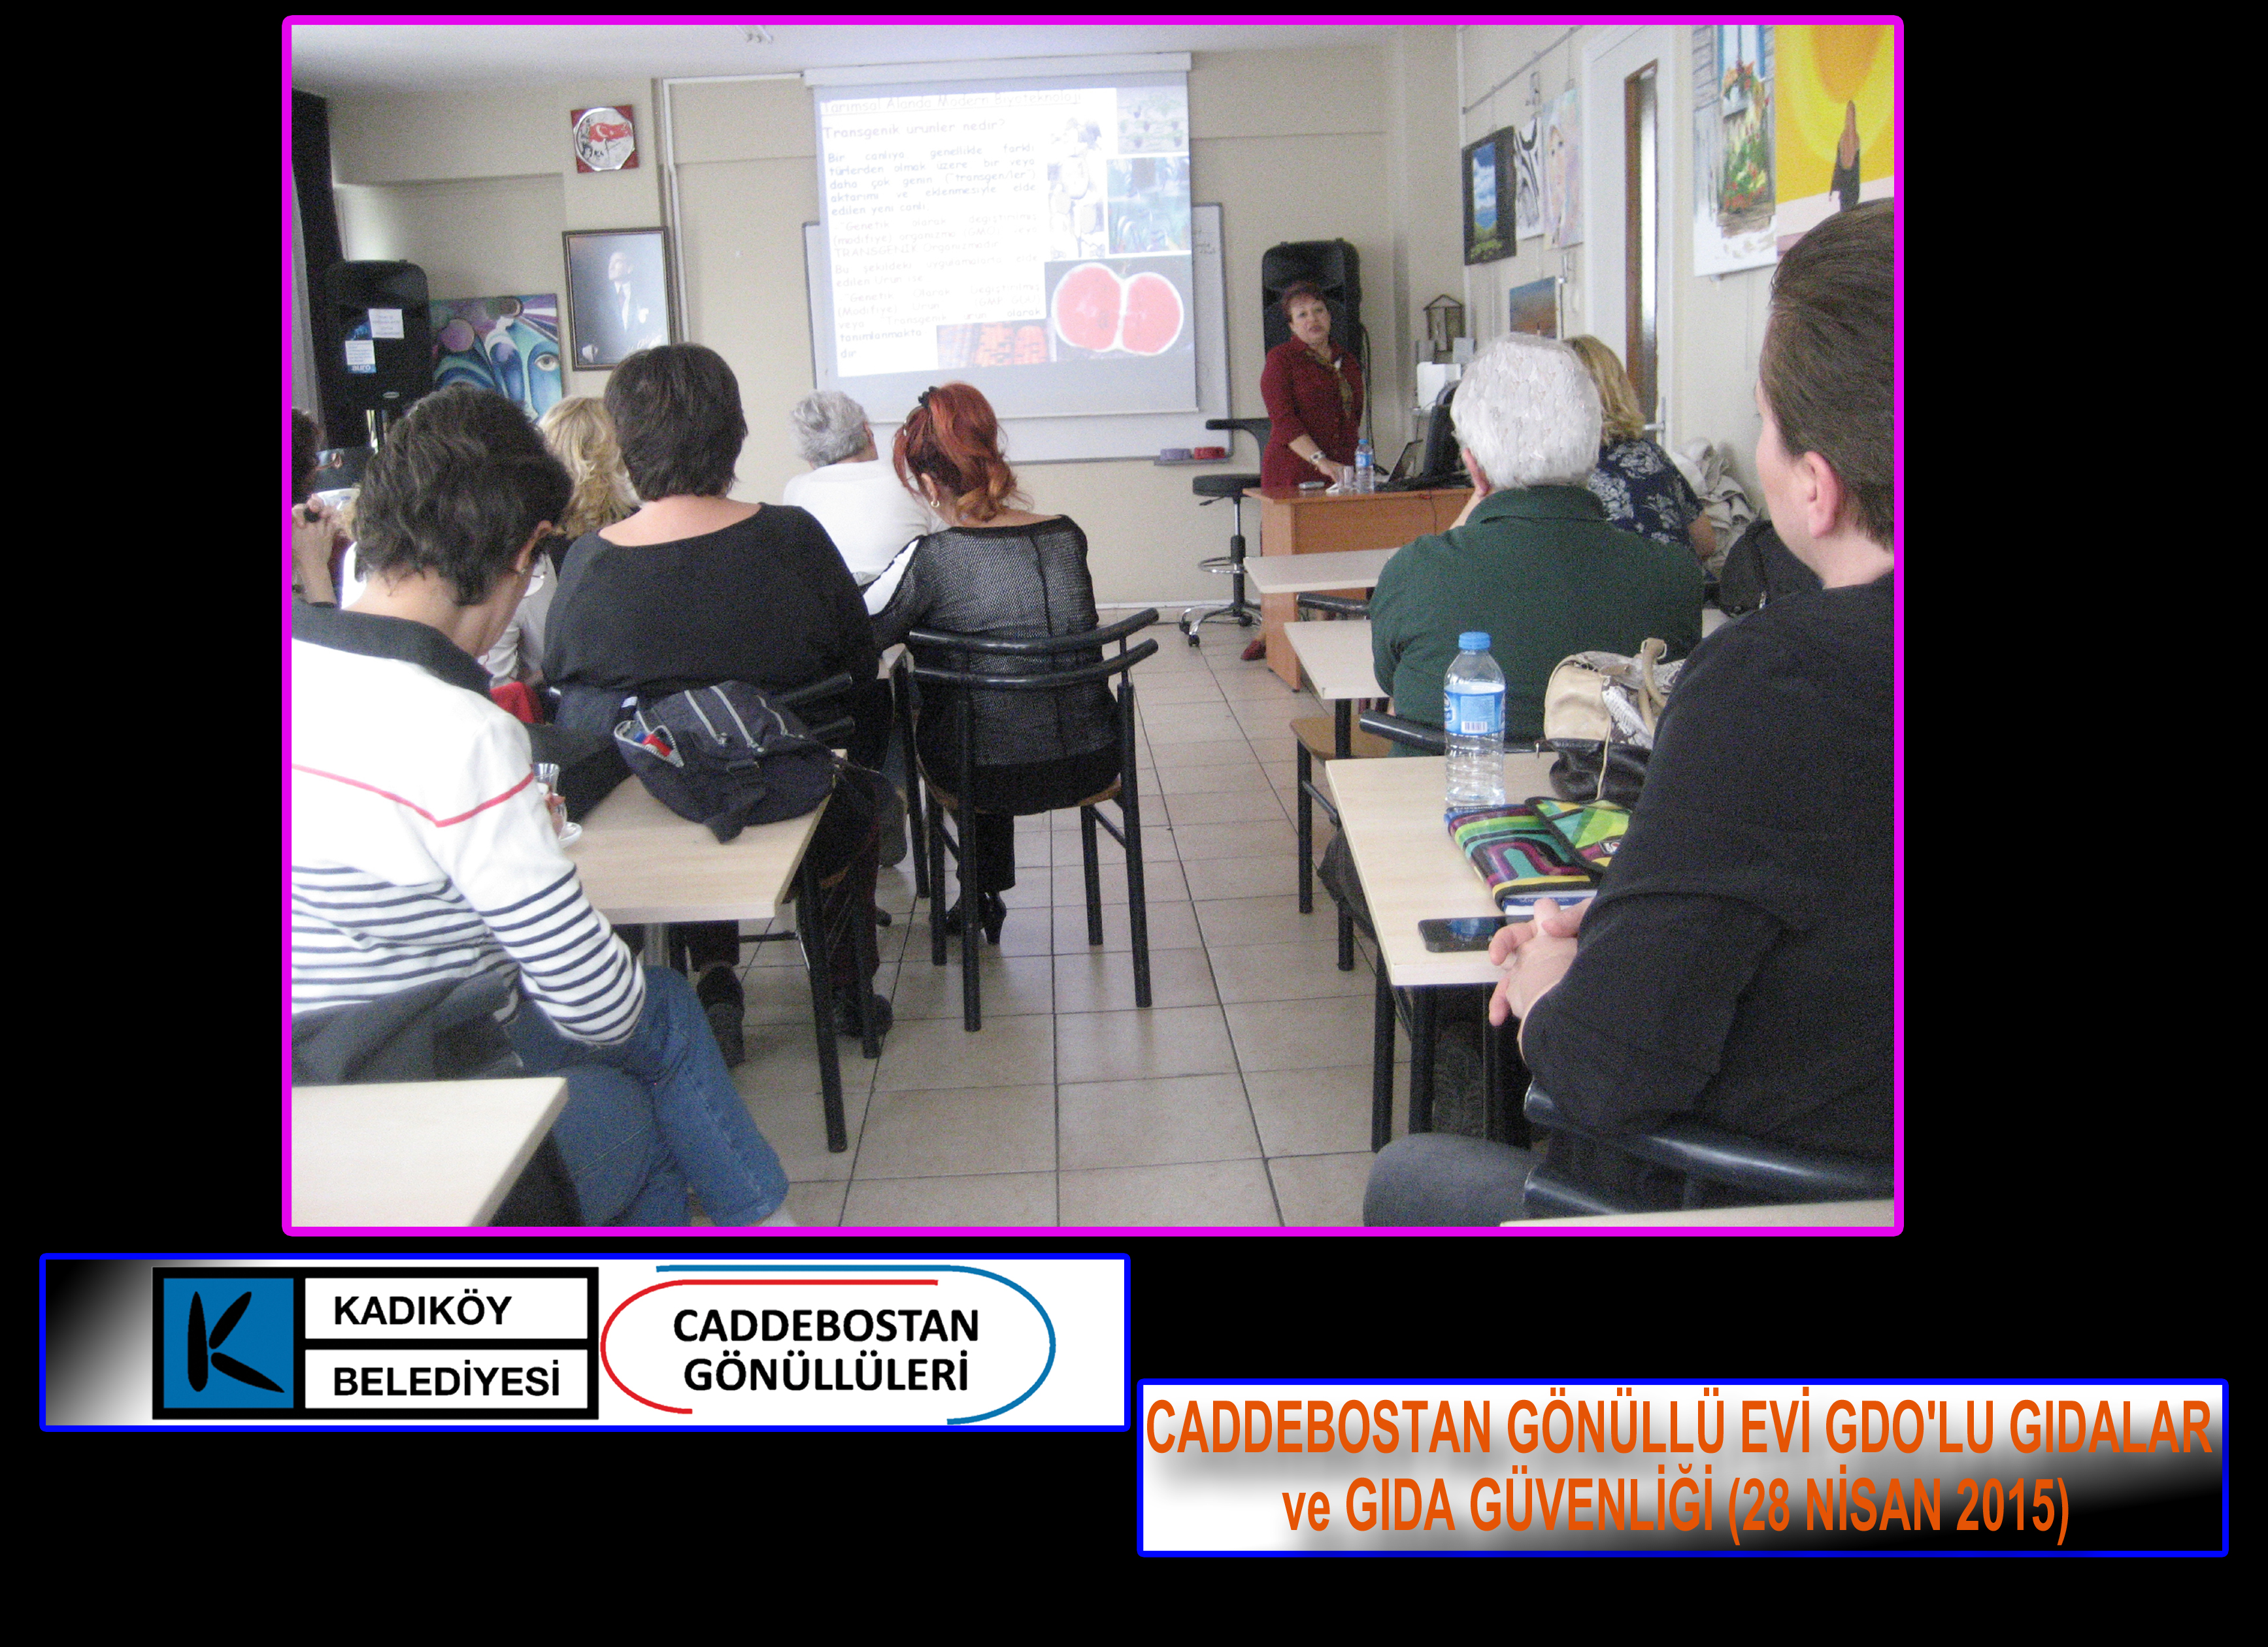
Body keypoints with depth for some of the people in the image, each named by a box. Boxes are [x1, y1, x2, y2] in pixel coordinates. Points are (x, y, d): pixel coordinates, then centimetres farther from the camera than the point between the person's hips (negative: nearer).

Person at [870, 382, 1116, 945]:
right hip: (1092, 763, 4)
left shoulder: (930, 559, -17)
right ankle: (986, 896, 47)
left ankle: (980, 897, 44)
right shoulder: (1069, 536, -2)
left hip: (996, 775, -4)